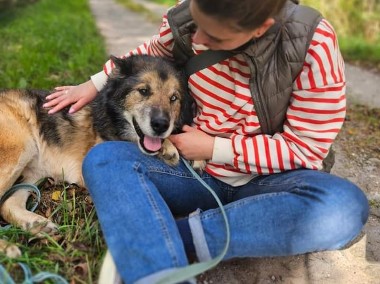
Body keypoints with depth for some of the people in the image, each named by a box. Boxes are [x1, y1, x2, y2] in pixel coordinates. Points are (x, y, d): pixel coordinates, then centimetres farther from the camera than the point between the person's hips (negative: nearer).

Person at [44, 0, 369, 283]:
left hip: (268, 181, -2)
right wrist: (95, 84, 9)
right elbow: (151, 53, 15)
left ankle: (164, 235, -26)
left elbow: (305, 148, -15)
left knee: (345, 206, -34)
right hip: (198, 173, 3)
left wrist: (214, 148, -16)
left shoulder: (315, 46, -18)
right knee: (103, 157, -22)